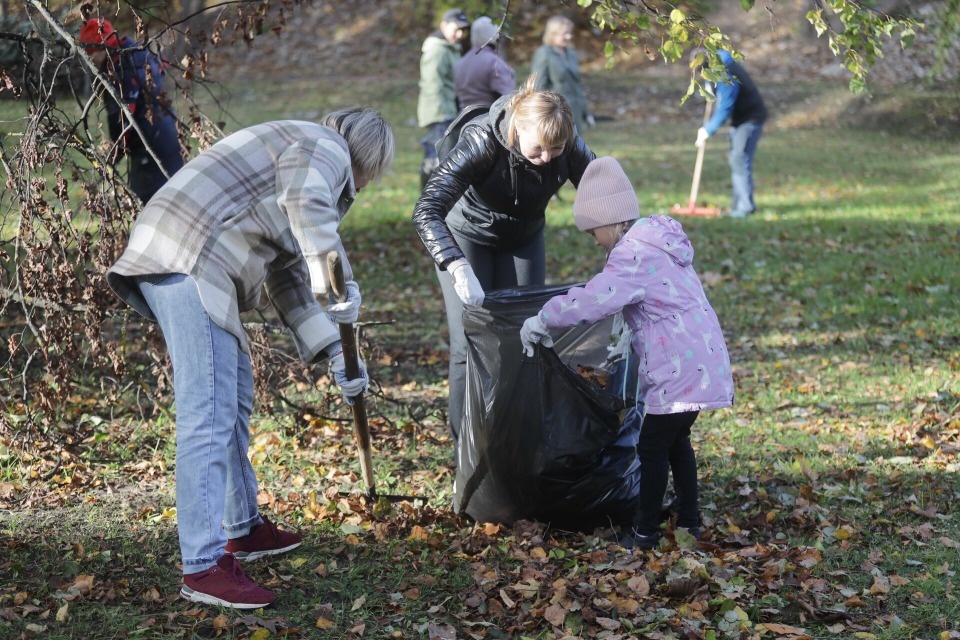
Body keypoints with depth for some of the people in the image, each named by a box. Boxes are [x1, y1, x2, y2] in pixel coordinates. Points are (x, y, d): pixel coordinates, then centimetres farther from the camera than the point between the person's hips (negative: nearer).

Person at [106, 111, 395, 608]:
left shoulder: (299, 153, 32)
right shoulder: (326, 149, 2)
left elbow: (289, 275, 29)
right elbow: (306, 204, -23)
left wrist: (333, 352, 24)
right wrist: (340, 282, -26)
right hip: (187, 259, -11)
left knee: (235, 398, 21)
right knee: (209, 414, -13)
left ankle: (242, 528, 33)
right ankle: (204, 567, -14)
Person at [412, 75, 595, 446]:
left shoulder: (570, 149, -26)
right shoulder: (482, 141, -37)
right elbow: (427, 210, -44)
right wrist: (460, 270, -57)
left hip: (523, 240, 4)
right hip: (466, 237, -4)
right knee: (470, 345, -9)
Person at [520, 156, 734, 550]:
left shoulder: (635, 255, -18)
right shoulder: (654, 243, 16)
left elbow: (595, 299, -29)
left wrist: (542, 322, -20)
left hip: (681, 371, -10)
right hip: (699, 363, 10)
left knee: (652, 446, 0)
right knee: (676, 441, 21)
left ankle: (645, 533, 8)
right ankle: (688, 521, 29)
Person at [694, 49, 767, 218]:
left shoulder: (727, 77, -29)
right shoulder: (721, 59, 1)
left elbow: (724, 110, -28)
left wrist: (708, 130, -20)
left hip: (750, 119, -10)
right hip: (739, 119, 10)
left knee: (740, 160, -17)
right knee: (735, 160, 13)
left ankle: (745, 206, -17)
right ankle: (739, 203, 20)